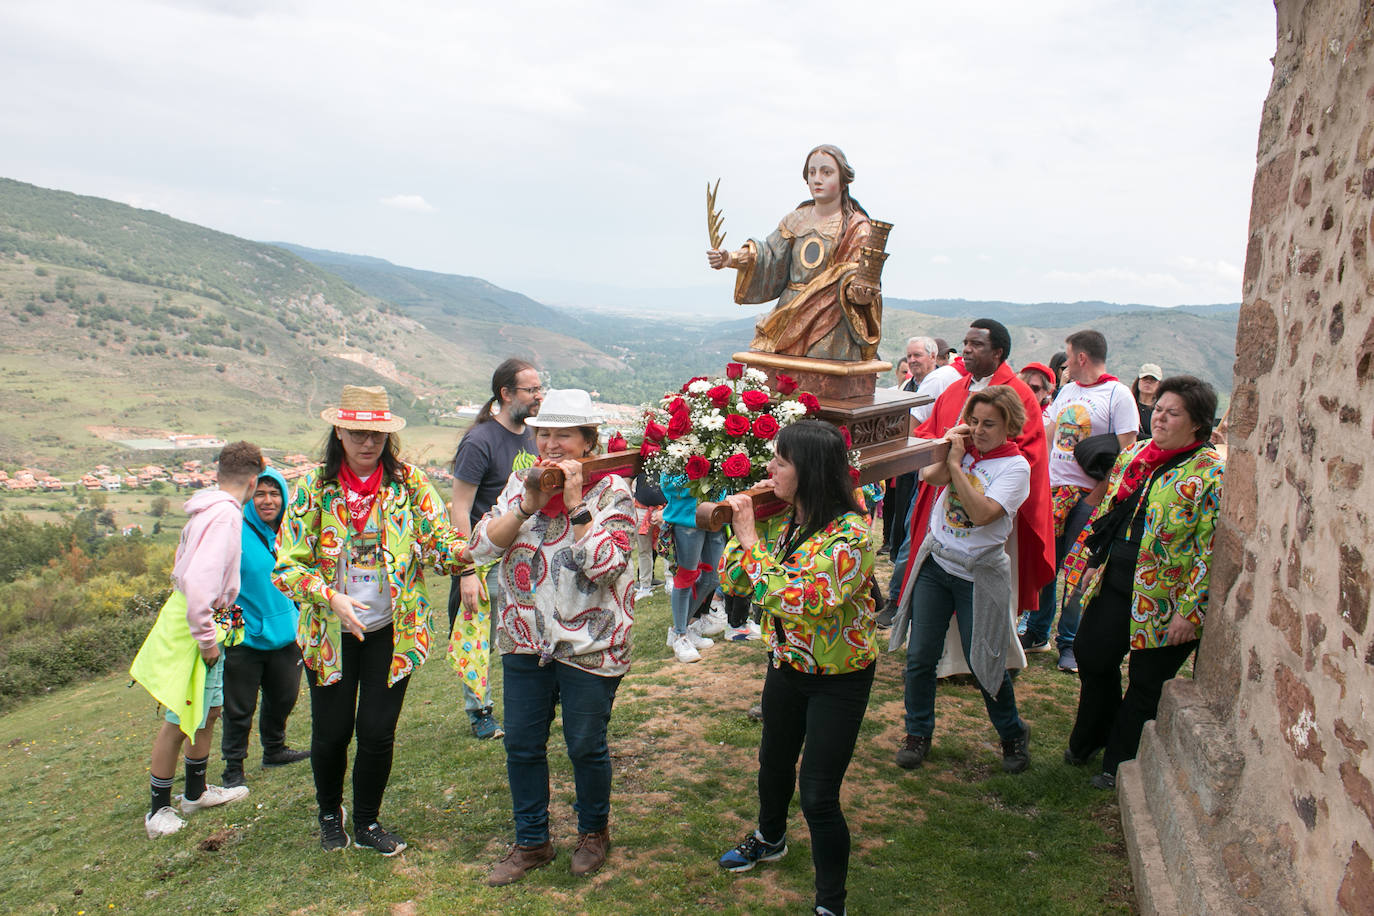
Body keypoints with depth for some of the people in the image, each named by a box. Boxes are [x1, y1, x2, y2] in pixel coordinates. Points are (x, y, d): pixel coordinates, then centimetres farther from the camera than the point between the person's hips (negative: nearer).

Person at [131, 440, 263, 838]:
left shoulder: (207, 510, 7)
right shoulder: (225, 515, -22)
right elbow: (198, 581, -30)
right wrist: (205, 638, -22)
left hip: (200, 622, 10)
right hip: (194, 626, -10)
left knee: (209, 710, 21)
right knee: (179, 722, 3)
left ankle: (196, 791, 37)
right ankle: (158, 810, 17)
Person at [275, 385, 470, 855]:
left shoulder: (408, 482, -5)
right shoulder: (314, 487, -7)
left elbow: (441, 545, -10)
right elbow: (288, 565, -8)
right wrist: (332, 598, -24)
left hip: (391, 631, 0)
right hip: (330, 633, 0)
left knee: (378, 730, 3)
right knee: (332, 731, 9)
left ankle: (367, 821, 29)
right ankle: (329, 813, 39)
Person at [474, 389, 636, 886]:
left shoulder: (611, 490, -9)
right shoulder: (521, 482, 5)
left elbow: (603, 563, -21)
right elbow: (482, 546, -5)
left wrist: (575, 502, -23)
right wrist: (528, 505, -16)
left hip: (589, 645, -4)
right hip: (524, 640, 4)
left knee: (585, 746, 9)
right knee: (521, 744, 12)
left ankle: (594, 830, 36)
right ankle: (532, 841, 32)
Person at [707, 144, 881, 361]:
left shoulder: (856, 228, 0)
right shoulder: (795, 220, 14)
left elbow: (856, 275, -9)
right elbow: (770, 255, 9)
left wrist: (859, 293, -32)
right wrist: (731, 258, -7)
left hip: (828, 327, -4)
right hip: (789, 319, 4)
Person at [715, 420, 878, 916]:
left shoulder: (850, 534, -27)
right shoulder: (790, 521, -4)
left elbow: (787, 598, -36)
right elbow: (733, 580, 1)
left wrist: (748, 536, -29)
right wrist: (741, 526, -12)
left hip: (837, 678, -7)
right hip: (787, 665, 8)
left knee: (818, 793, -3)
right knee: (774, 761, 26)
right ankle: (770, 838, 54)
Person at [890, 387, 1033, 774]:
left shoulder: (1015, 466, -9)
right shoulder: (964, 447, 4)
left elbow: (982, 514, -23)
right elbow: (929, 475, -12)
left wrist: (956, 463, -20)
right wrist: (949, 446, -19)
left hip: (978, 574, -4)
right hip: (935, 562, 4)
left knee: (984, 662, 3)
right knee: (920, 655, 4)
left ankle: (1013, 734, 28)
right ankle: (918, 732, 23)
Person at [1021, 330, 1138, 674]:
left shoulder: (1118, 394, -7)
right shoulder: (1068, 390, 14)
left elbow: (1124, 451, -11)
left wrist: (1097, 495, -14)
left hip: (1088, 495, -6)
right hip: (1052, 490, 6)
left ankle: (1069, 642, 14)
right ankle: (1036, 634, 22)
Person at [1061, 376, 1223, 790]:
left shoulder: (1211, 473, -15)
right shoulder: (1134, 455, 7)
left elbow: (1211, 550, -17)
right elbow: (1106, 512, 17)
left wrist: (1189, 611, -19)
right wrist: (1091, 562, 12)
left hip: (1160, 599, -6)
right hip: (1114, 582, 6)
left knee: (1145, 684, 9)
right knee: (1092, 658, 17)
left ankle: (1119, 764, 28)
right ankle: (1089, 740, 41)